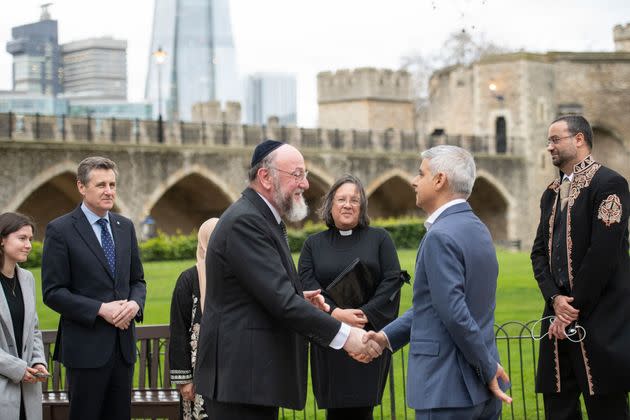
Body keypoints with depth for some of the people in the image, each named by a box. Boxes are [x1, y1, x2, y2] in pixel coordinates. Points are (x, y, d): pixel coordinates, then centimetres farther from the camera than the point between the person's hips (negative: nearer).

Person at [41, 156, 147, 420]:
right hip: (86, 346, -5)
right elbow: (53, 292, -9)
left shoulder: (125, 227, 11)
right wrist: (100, 309, -17)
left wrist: (135, 303, -6)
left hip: (123, 344, 5)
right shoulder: (60, 230, -6)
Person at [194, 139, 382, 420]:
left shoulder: (259, 218, 17)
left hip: (258, 375, 10)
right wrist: (344, 335, -23)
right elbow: (280, 299, -23)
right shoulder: (244, 222, -17)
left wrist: (299, 299, 6)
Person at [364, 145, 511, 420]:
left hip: (447, 390, -9)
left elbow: (455, 313, -22)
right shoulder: (477, 229, 12)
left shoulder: (440, 236, -17)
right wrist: (388, 336, 10)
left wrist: (488, 369, -13)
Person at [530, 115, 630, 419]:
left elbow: (604, 253, -15)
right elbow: (539, 252, 13)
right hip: (559, 320, 7)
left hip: (599, 321, -7)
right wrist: (555, 299, -5)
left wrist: (573, 309, -13)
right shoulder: (551, 193, 17)